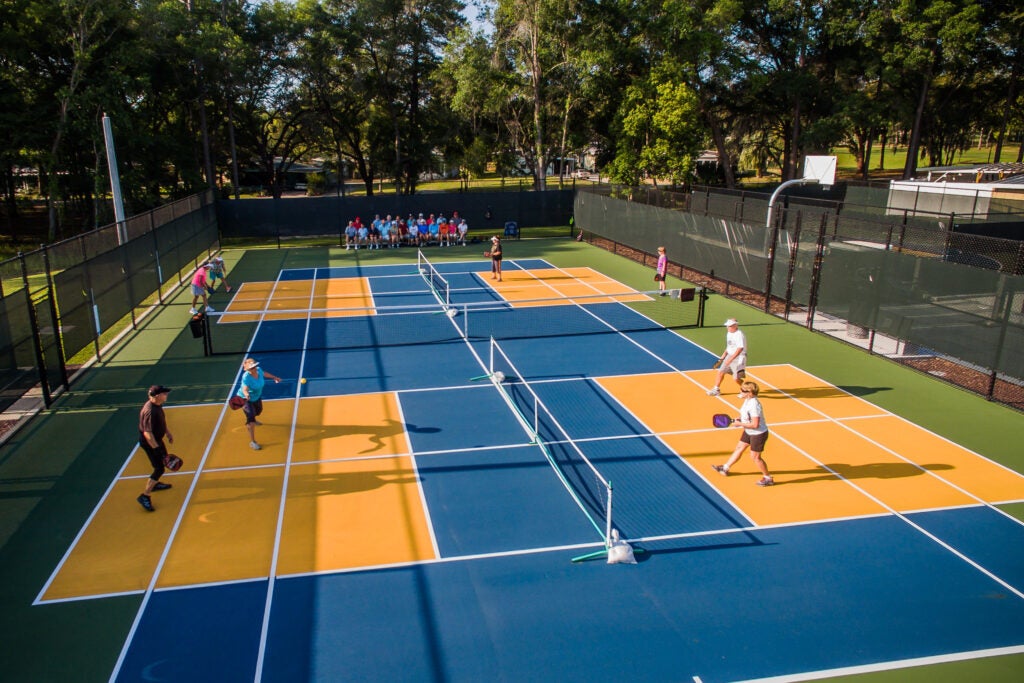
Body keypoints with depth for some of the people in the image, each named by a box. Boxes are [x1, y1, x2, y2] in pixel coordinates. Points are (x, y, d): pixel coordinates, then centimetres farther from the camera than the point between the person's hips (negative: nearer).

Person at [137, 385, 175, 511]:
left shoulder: (157, 405, -2)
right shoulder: (150, 411, -32)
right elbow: (147, 433, -31)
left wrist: (168, 433, 23)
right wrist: (156, 448, -29)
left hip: (157, 439, 10)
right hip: (149, 442, -10)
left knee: (163, 460, 27)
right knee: (159, 469, -6)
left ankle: (155, 484, 49)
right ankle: (144, 496, 2)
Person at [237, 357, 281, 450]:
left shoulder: (259, 370, -19)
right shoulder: (246, 377, -37)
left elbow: (264, 374, 5)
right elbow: (244, 389, -49)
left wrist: (274, 377, 19)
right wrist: (246, 395, -71)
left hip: (257, 397, 8)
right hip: (246, 399, -8)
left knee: (258, 411, 34)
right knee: (251, 419, -17)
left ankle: (253, 420, 70)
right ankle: (252, 442, -10)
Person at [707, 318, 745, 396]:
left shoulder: (739, 335, -19)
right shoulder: (729, 333, 10)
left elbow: (740, 349, -26)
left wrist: (730, 359, -30)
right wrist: (722, 358, 20)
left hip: (738, 357, -8)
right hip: (729, 356, 8)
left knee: (736, 378, -10)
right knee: (721, 372, 7)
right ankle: (716, 389, 21)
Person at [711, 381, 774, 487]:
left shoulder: (754, 405, -33)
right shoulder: (747, 400, -4)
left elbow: (755, 425, -32)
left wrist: (740, 424, -23)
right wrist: (739, 419, -1)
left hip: (758, 434, -10)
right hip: (749, 432, 10)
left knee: (755, 456, 5)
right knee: (739, 448, 20)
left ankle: (768, 478, 24)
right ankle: (725, 468, 36)